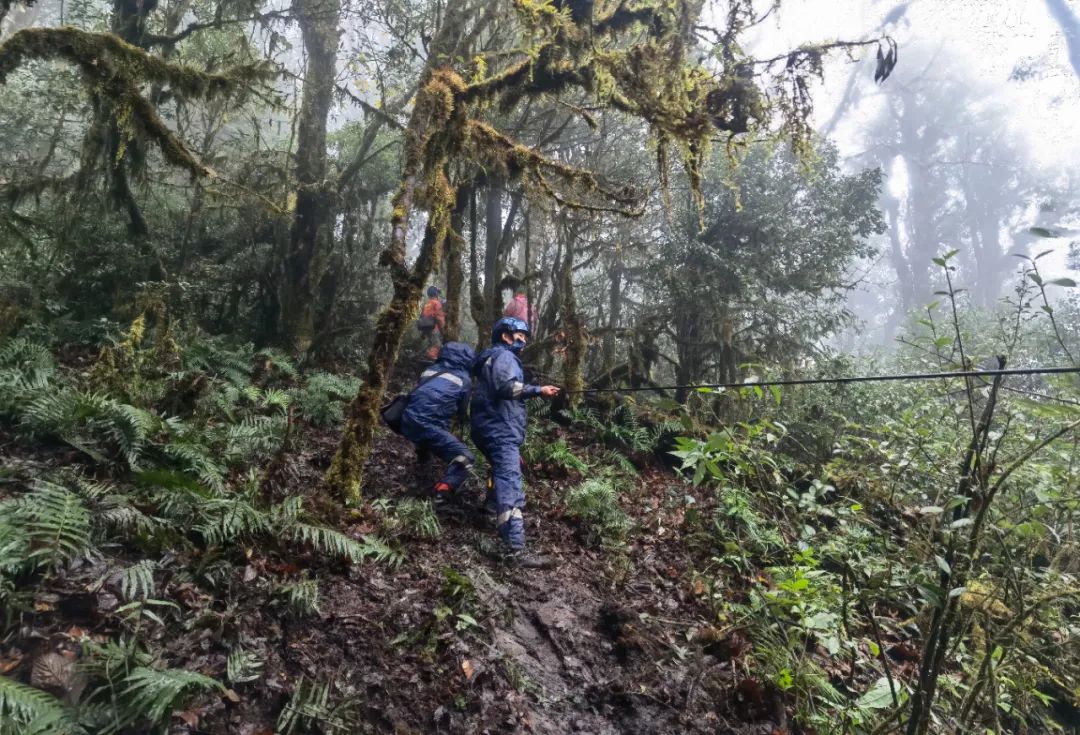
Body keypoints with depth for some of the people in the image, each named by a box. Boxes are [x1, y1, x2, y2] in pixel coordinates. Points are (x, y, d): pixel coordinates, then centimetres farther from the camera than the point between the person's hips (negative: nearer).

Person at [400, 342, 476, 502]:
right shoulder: (464, 379, 8)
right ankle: (442, 492, -20)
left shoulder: (431, 370, 21)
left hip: (407, 422, 7)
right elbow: (462, 411, 20)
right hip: (426, 426, -7)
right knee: (465, 458, -5)